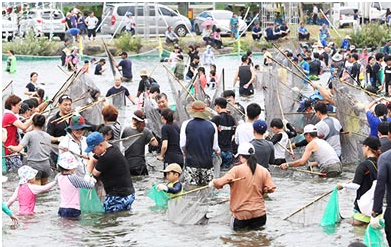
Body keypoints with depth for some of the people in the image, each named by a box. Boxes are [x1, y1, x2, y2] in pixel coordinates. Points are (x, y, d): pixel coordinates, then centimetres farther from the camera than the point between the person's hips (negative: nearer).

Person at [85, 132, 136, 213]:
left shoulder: (107, 157, -23)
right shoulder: (112, 149, 9)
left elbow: (95, 173, -8)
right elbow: (93, 160, 19)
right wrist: (87, 175, 3)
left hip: (119, 196, -11)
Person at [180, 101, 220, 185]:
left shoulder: (186, 124, -5)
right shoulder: (212, 126, -1)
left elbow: (182, 144, -3)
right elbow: (215, 147, 1)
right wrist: (218, 152, 25)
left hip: (191, 162, -1)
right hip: (207, 162, 1)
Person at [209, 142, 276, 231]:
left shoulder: (236, 170, -13)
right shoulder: (264, 171, -3)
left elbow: (220, 182, -18)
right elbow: (270, 189, -4)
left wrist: (213, 183, 3)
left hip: (241, 213, -2)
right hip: (259, 213, 2)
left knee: (236, 227, 27)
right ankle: (253, 224, 6)